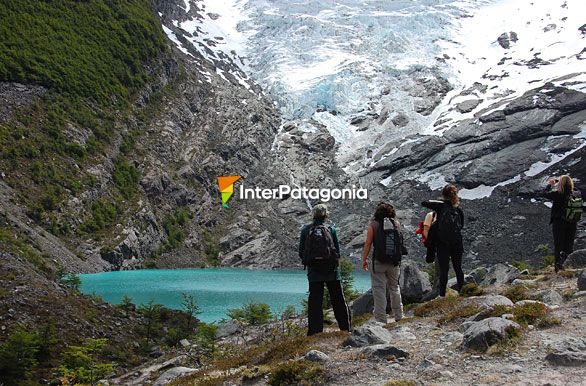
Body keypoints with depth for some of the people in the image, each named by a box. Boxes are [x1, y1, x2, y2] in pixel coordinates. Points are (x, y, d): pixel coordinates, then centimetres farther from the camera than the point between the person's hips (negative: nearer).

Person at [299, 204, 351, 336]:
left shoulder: (306, 230, -1)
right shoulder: (331, 229, -3)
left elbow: (301, 252, 1)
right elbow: (338, 251, -2)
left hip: (313, 272, 1)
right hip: (331, 270, -1)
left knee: (314, 302, 5)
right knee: (338, 301, 10)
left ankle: (315, 331, 2)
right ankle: (346, 328, 14)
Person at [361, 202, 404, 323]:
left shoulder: (373, 224, -6)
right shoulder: (396, 223, 3)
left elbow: (368, 243, -6)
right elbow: (400, 241, 12)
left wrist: (364, 259, 1)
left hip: (378, 262, -3)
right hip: (394, 262, 4)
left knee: (379, 290, 1)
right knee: (395, 287, 18)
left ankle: (381, 319, 1)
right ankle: (398, 316, 23)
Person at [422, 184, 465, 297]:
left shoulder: (441, 205, -9)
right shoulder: (458, 210, -1)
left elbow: (423, 203, -11)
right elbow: (461, 225, 9)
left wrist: (437, 201, 3)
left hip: (442, 244, -2)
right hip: (457, 243, 2)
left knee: (443, 269, 2)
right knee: (458, 268, 12)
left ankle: (442, 295, 1)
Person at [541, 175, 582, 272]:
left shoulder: (558, 194, -21)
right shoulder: (577, 194, -8)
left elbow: (545, 193, -8)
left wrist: (549, 184, 7)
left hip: (559, 223, -3)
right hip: (573, 224, 3)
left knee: (558, 245, 9)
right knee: (569, 245, 15)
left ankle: (558, 266, 8)